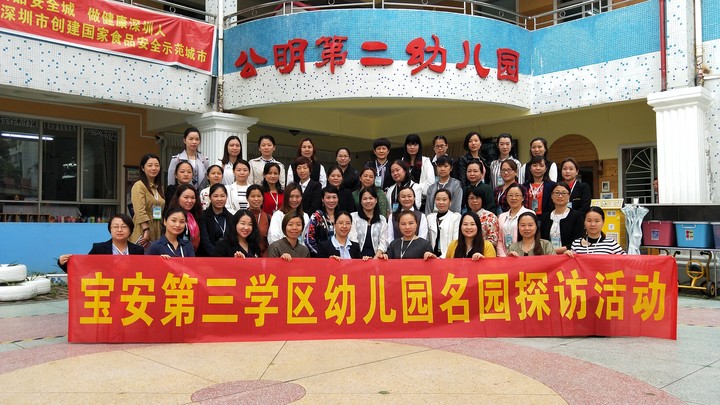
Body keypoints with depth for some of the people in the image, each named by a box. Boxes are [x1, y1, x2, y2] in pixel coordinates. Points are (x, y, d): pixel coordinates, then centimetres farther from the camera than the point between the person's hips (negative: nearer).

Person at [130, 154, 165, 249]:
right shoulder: (139, 186, -7)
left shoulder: (159, 188, 18)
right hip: (143, 233, -7)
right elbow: (140, 211, -17)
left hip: (157, 233, 7)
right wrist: (146, 230, -24)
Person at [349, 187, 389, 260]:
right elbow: (352, 239, -2)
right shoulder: (353, 217, 7)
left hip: (376, 258, 2)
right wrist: (360, 257, -15)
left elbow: (383, 243, 7)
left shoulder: (382, 219, 15)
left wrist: (375, 258, -8)